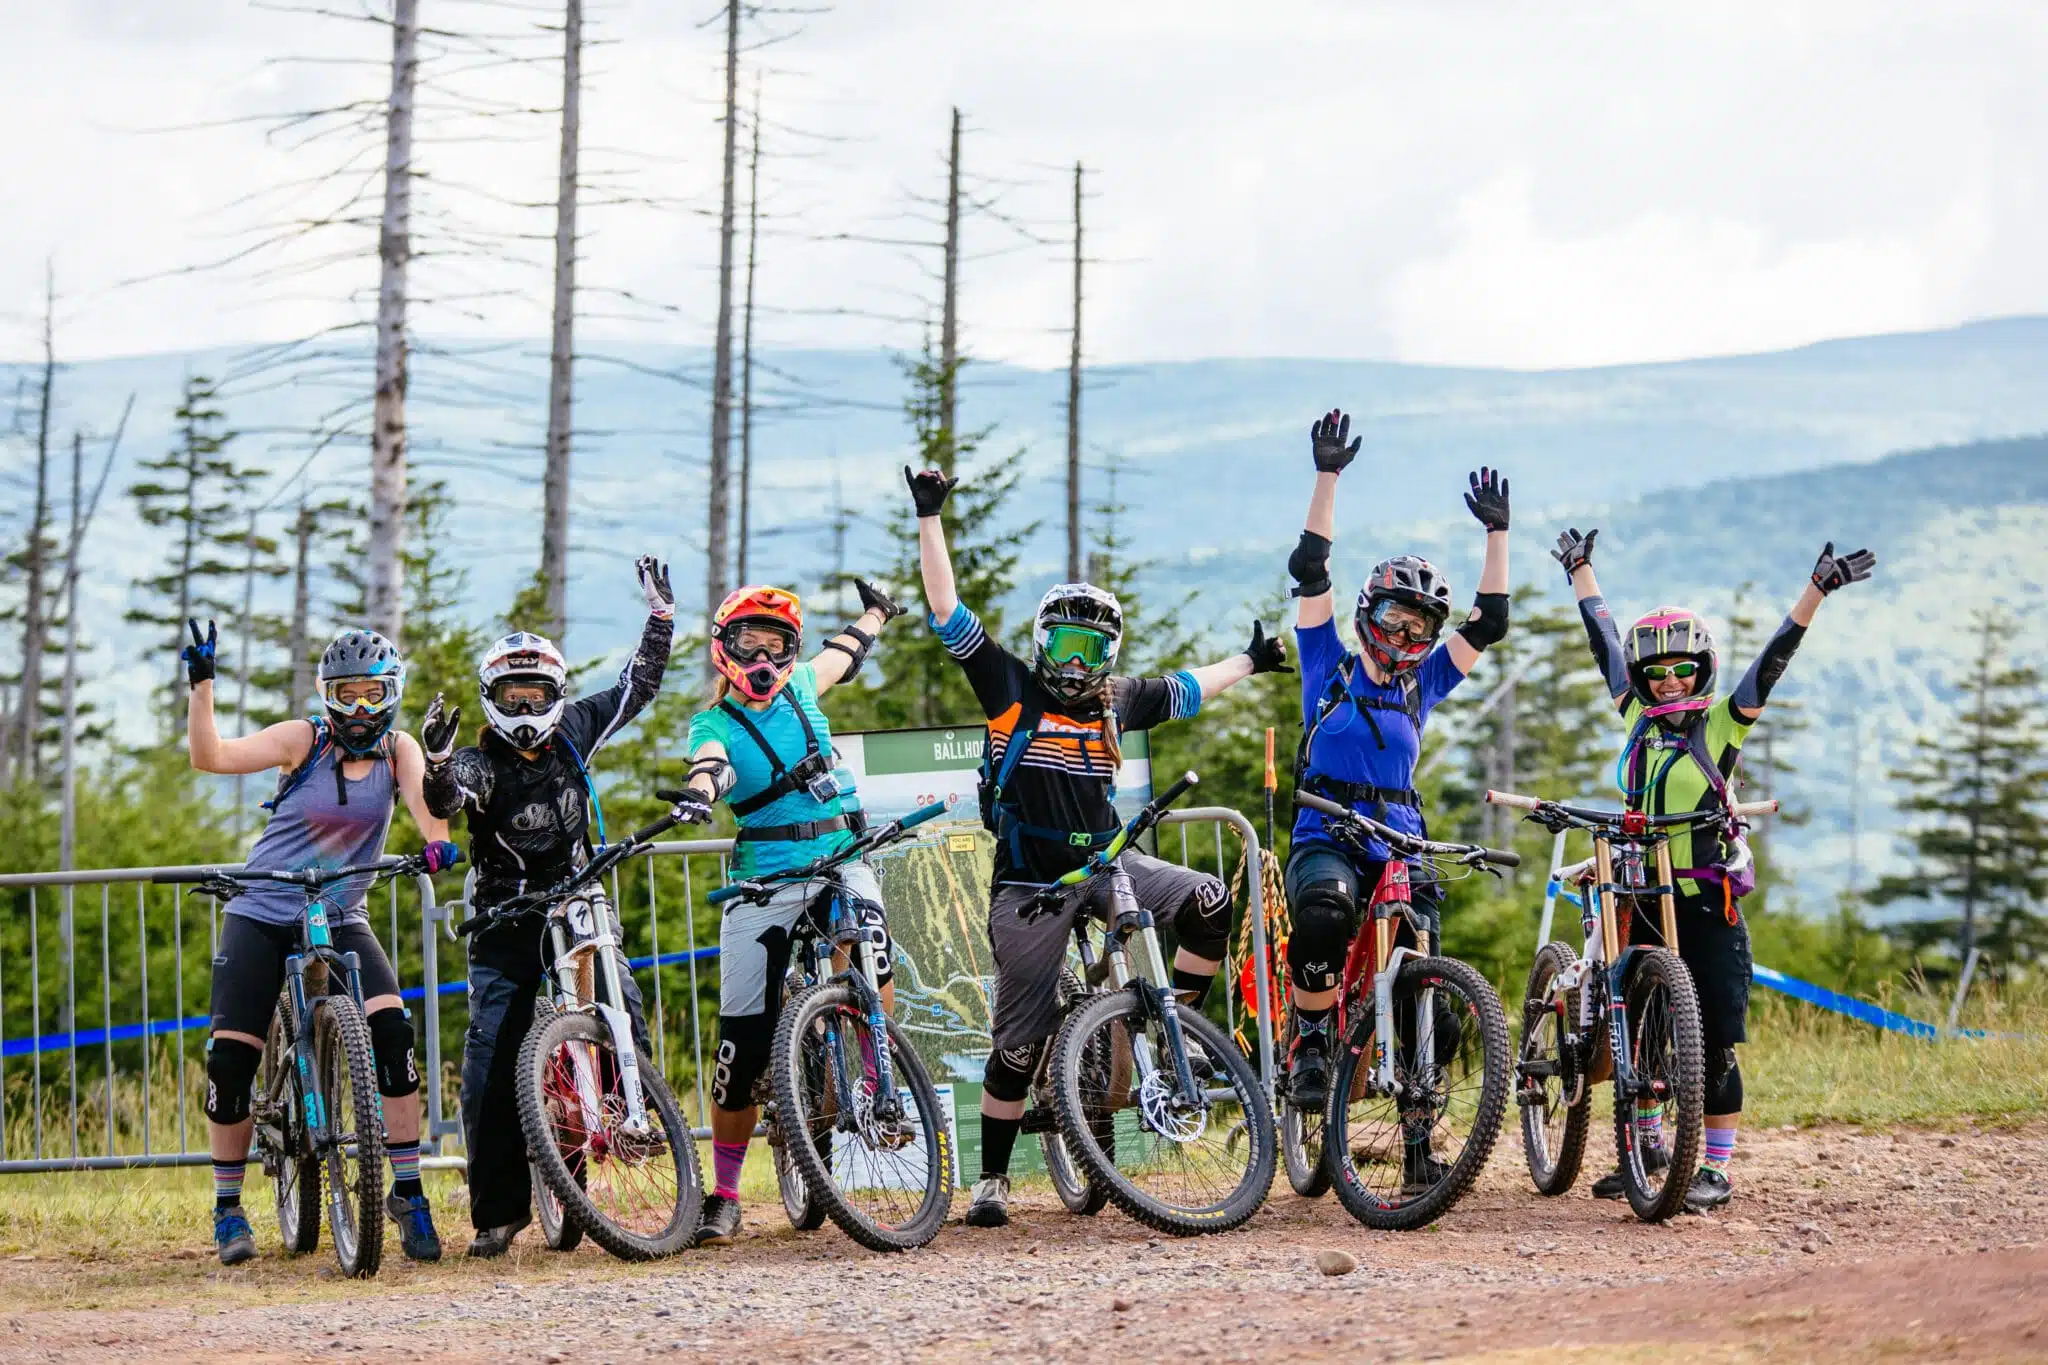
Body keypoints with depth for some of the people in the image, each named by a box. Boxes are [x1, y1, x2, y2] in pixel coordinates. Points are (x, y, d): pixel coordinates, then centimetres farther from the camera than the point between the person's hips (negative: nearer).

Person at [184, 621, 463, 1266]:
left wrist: (437, 842, -40)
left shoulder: (398, 749, 0)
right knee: (231, 1058, -7)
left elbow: (420, 795, -20)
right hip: (262, 914, -1)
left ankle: (407, 1193, -12)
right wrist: (201, 684, -31)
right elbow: (210, 756, -18)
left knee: (392, 1030, -21)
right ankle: (228, 1207, 11)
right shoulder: (303, 739, -7)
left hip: (341, 916, 1)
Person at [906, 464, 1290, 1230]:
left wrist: (1248, 661, 39)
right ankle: (992, 1179, 10)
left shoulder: (1117, 703, 8)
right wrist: (930, 519, -14)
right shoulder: (1011, 691, -5)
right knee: (1021, 1040, -3)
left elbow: (1183, 691, 27)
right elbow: (947, 613, -10)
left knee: (1209, 902, -19)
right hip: (1030, 883, -4)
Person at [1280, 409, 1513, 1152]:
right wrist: (1327, 477, -6)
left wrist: (1496, 534, 4)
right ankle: (1309, 1041, -16)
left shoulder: (1421, 687, 14)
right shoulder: (1331, 669, 6)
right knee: (1325, 917, -37)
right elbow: (1310, 570, -1)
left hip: (1400, 849, 4)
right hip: (1326, 842, -4)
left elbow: (1488, 624, 9)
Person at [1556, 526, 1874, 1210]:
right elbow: (1605, 642, 18)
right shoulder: (1638, 718, 8)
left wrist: (1818, 589, -18)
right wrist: (1581, 570, 28)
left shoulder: (1722, 724, -2)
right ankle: (1648, 1145, 26)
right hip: (1641, 900, 4)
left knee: (1714, 1042, -4)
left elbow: (1773, 658, -10)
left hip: (1707, 906, -4)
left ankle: (1718, 1169, 3)